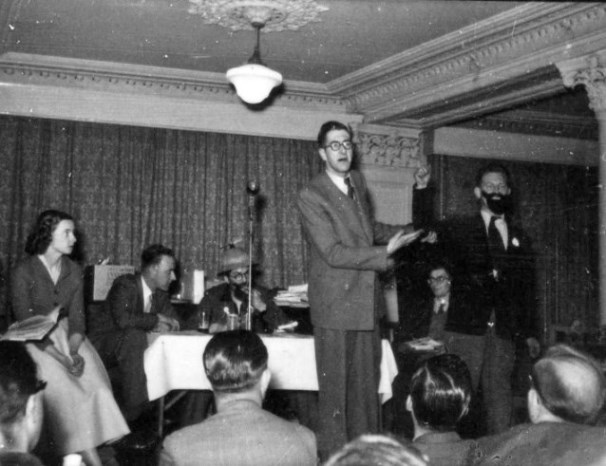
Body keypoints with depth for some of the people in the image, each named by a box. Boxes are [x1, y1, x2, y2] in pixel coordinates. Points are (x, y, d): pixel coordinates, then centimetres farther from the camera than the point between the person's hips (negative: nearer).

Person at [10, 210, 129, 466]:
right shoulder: (23, 272, -9)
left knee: (95, 386, -21)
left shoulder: (73, 270, 6)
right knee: (64, 390, -26)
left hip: (67, 337, 4)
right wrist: (61, 358, -22)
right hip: (35, 342, -4)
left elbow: (76, 317, 4)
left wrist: (74, 351, -16)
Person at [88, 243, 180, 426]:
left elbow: (173, 321, 5)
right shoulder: (125, 284, -18)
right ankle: (132, 414, -34)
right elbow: (122, 318, -34)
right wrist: (156, 319, -24)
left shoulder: (160, 293, 4)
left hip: (132, 343, 7)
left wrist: (156, 326, -17)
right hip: (103, 345, -7)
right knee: (134, 336, -37)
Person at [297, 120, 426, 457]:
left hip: (367, 302, 7)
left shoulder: (358, 182, 10)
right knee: (336, 388, 1)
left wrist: (404, 233, 14)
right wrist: (385, 253, -19)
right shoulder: (312, 197, -13)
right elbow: (333, 253, -20)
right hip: (336, 306, -7)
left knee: (368, 385, 12)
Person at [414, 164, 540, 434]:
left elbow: (527, 288, 16)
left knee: (500, 394, 4)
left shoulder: (519, 238, 15)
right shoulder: (458, 229, 8)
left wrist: (529, 333, 12)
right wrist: (422, 190, -18)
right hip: (467, 328, -2)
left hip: (504, 332, 3)